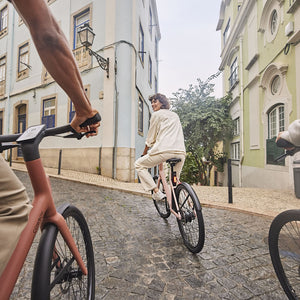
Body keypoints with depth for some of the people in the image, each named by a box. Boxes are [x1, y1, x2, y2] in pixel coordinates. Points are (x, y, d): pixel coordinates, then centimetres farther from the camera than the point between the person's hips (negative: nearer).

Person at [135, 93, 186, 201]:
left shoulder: (156, 115, 10)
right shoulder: (175, 115, 29)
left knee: (139, 164, 12)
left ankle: (157, 192, 2)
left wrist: (144, 153, 21)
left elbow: (151, 138, 10)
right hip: (181, 152, 7)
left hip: (165, 150, -6)